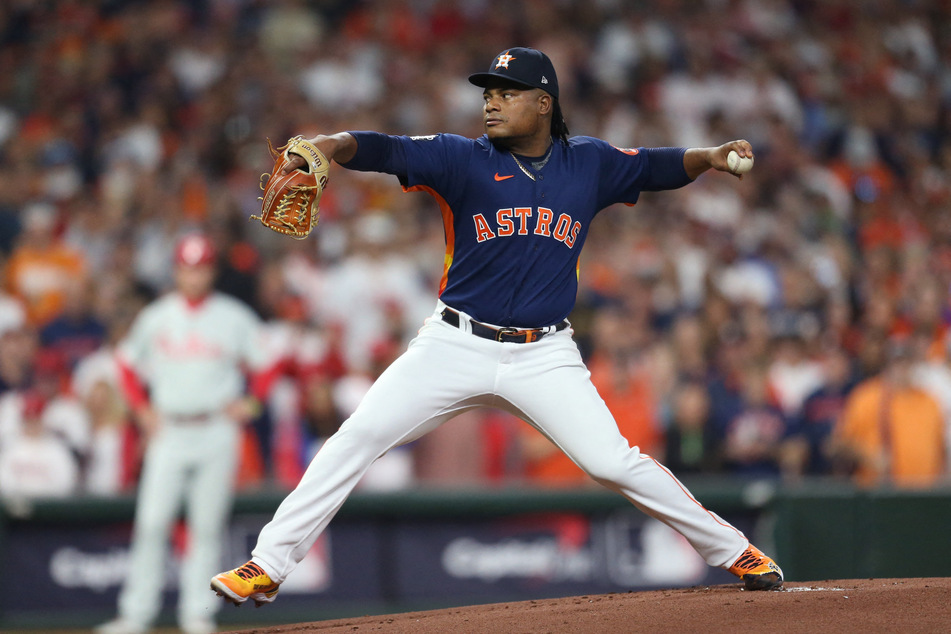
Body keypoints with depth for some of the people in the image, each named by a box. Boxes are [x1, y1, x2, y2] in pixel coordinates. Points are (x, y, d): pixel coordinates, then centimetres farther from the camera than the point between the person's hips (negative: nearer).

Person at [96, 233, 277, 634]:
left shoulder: (234, 317, 3)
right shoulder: (155, 317, 6)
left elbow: (263, 364, 9)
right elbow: (128, 362, 16)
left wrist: (251, 402, -6)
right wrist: (142, 409, 5)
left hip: (216, 432, -1)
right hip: (168, 432, 1)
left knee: (208, 526, 0)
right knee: (151, 523, -7)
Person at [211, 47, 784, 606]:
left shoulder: (589, 163, 3)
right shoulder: (463, 159, -6)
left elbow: (657, 167, 16)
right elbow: (387, 151, -19)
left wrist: (711, 156, -1)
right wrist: (328, 145, -37)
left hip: (545, 358, 0)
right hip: (456, 347, 0)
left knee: (614, 462, -9)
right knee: (359, 438, -11)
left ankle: (733, 550, 8)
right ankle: (267, 568, -5)